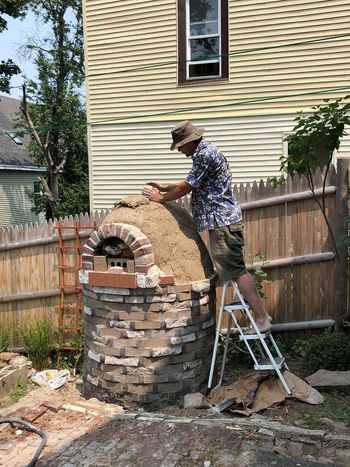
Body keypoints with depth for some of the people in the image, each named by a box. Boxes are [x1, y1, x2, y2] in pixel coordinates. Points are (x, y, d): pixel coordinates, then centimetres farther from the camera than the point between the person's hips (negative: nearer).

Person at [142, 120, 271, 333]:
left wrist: (162, 198, 2)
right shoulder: (205, 152, 19)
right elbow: (192, 184, 28)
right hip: (223, 219, 10)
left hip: (222, 220, -10)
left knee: (235, 270, -8)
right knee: (236, 269, 12)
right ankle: (262, 314, 17)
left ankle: (262, 319, -3)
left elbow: (187, 187, -12)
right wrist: (166, 187, 28)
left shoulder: (205, 154, -14)